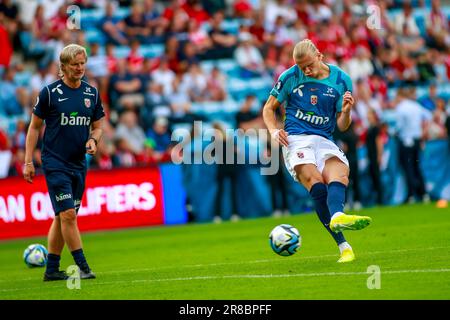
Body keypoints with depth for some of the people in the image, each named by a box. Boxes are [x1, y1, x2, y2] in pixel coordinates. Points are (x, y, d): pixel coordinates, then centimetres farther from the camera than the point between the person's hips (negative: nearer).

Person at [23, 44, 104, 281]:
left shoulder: (92, 93, 7)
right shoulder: (50, 92, -6)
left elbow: (98, 126, 16)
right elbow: (34, 126, 0)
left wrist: (93, 140, -8)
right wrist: (28, 161, -4)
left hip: (79, 164, 5)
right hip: (55, 163, -5)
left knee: (62, 217, 9)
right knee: (68, 214, -13)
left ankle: (51, 269, 16)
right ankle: (82, 267, -9)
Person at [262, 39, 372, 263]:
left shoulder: (341, 80, 8)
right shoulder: (290, 77, 6)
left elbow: (342, 127, 11)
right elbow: (269, 108, 17)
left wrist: (346, 112, -12)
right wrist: (274, 130, -3)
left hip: (325, 141, 2)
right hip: (295, 140, -2)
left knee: (339, 174, -31)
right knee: (316, 182, -29)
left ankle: (337, 217, -63)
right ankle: (343, 246, -43)